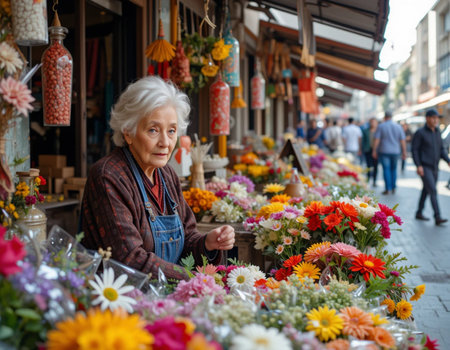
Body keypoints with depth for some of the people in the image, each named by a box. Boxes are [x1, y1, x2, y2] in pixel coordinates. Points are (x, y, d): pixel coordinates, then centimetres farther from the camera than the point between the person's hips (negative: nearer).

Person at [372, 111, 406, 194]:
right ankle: (393, 188, 15)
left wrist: (374, 151, -3)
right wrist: (404, 152, 5)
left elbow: (376, 139, -7)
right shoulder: (398, 126, 4)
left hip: (384, 151, -3)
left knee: (386, 169, -1)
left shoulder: (381, 126, -4)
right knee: (393, 169, 14)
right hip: (395, 152, 3)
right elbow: (402, 140, 2)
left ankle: (388, 188, -4)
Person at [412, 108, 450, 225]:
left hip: (435, 168, 7)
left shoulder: (437, 132, 11)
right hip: (424, 168, -7)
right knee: (433, 191, -15)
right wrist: (418, 165, -18)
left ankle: (419, 213, 27)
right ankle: (438, 217, -17)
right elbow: (414, 150, -10)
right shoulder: (420, 133, -8)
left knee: (426, 191, 14)